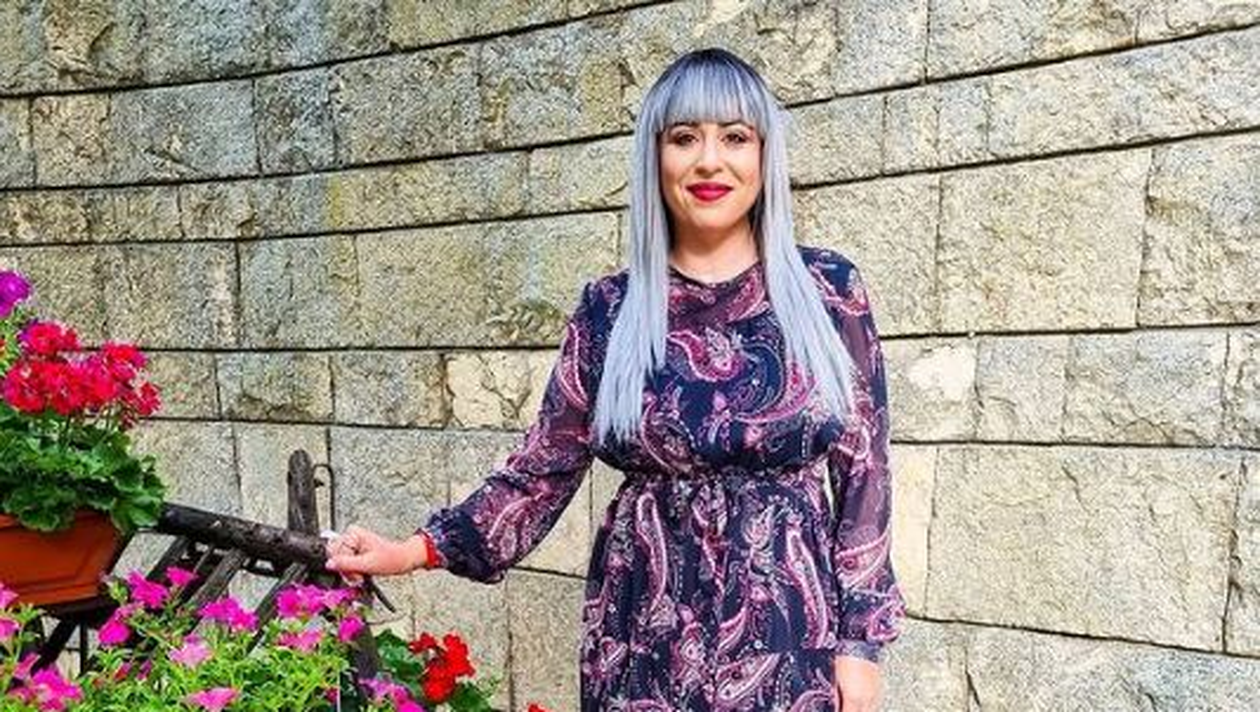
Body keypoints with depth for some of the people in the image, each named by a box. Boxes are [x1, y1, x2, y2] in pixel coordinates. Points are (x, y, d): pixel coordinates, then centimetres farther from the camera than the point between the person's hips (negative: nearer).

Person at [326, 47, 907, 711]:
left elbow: (863, 472, -2)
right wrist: (416, 550, -6)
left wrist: (860, 641, -4)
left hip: (789, 627, 0)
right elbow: (543, 466, 2)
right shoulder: (609, 307, -1)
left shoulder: (827, 289, -4)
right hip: (646, 630, 1)